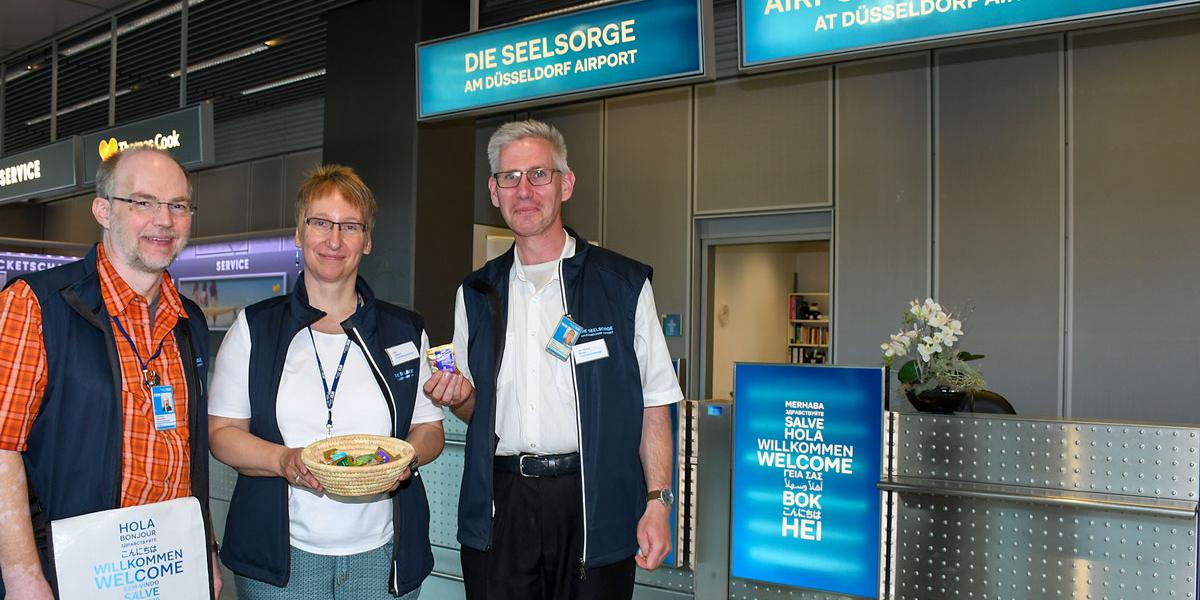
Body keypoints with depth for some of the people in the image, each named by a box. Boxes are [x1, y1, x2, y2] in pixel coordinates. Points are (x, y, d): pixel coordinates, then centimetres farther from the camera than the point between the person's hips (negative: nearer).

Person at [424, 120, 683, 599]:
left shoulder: (623, 285, -2)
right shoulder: (476, 295, 9)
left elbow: (654, 404, -3)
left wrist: (657, 503, -9)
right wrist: (458, 397, -4)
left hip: (592, 504, -3)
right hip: (499, 509, 3)